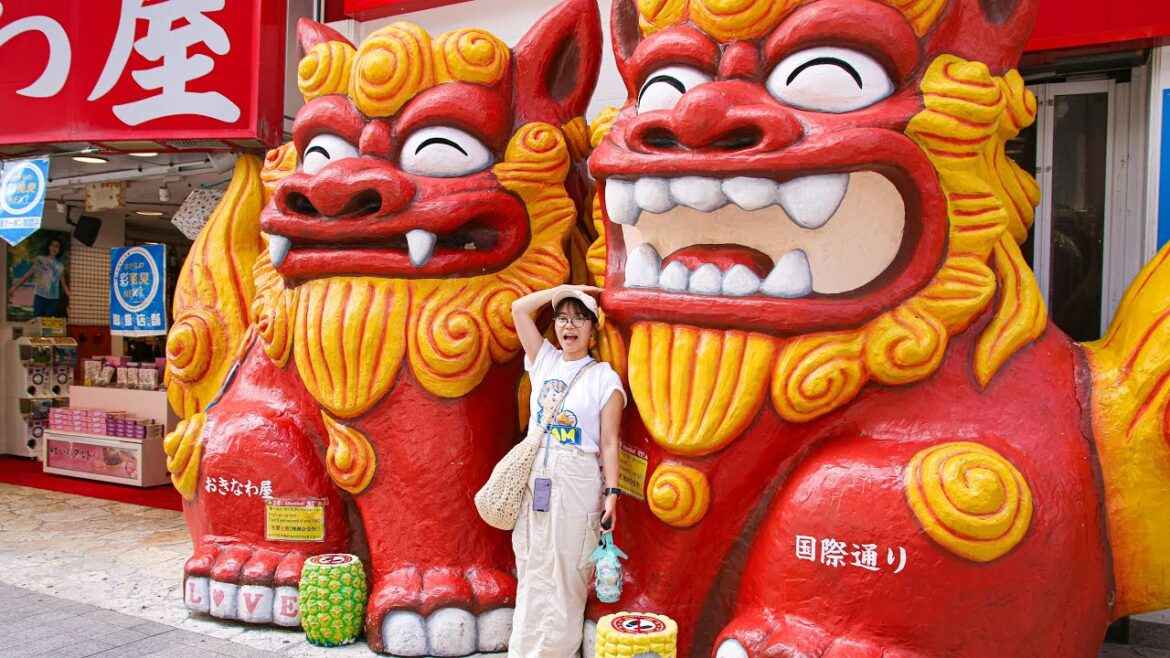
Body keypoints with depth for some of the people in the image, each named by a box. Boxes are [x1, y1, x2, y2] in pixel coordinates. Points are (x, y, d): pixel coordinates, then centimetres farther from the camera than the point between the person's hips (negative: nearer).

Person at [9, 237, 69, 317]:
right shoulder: (40, 260, 5)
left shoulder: (60, 265, 12)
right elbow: (28, 274, 4)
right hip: (40, 296, -2)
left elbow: (63, 284, 13)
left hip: (54, 299, 2)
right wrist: (14, 288, 1)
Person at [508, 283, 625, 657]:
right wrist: (564, 289, 7)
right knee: (532, 570, 10)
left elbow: (609, 443, -6)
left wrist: (611, 494, -12)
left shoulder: (604, 378, -4)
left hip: (576, 483, -4)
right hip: (534, 477, 4)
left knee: (565, 573, 2)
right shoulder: (544, 361, 9)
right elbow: (518, 308, 7)